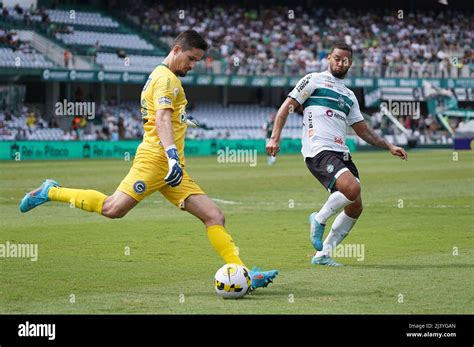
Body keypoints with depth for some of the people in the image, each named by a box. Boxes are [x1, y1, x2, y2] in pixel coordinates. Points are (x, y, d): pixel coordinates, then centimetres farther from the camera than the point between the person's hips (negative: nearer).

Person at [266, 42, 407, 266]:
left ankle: (322, 254, 10)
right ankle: (319, 219, -4)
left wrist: (389, 146, 19)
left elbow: (363, 131, 29)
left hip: (341, 153, 8)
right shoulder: (314, 80, 6)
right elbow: (287, 107, 1)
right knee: (352, 188, -29)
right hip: (319, 151, -8)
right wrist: (275, 138, -11)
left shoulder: (349, 95, 26)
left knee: (355, 207, 0)